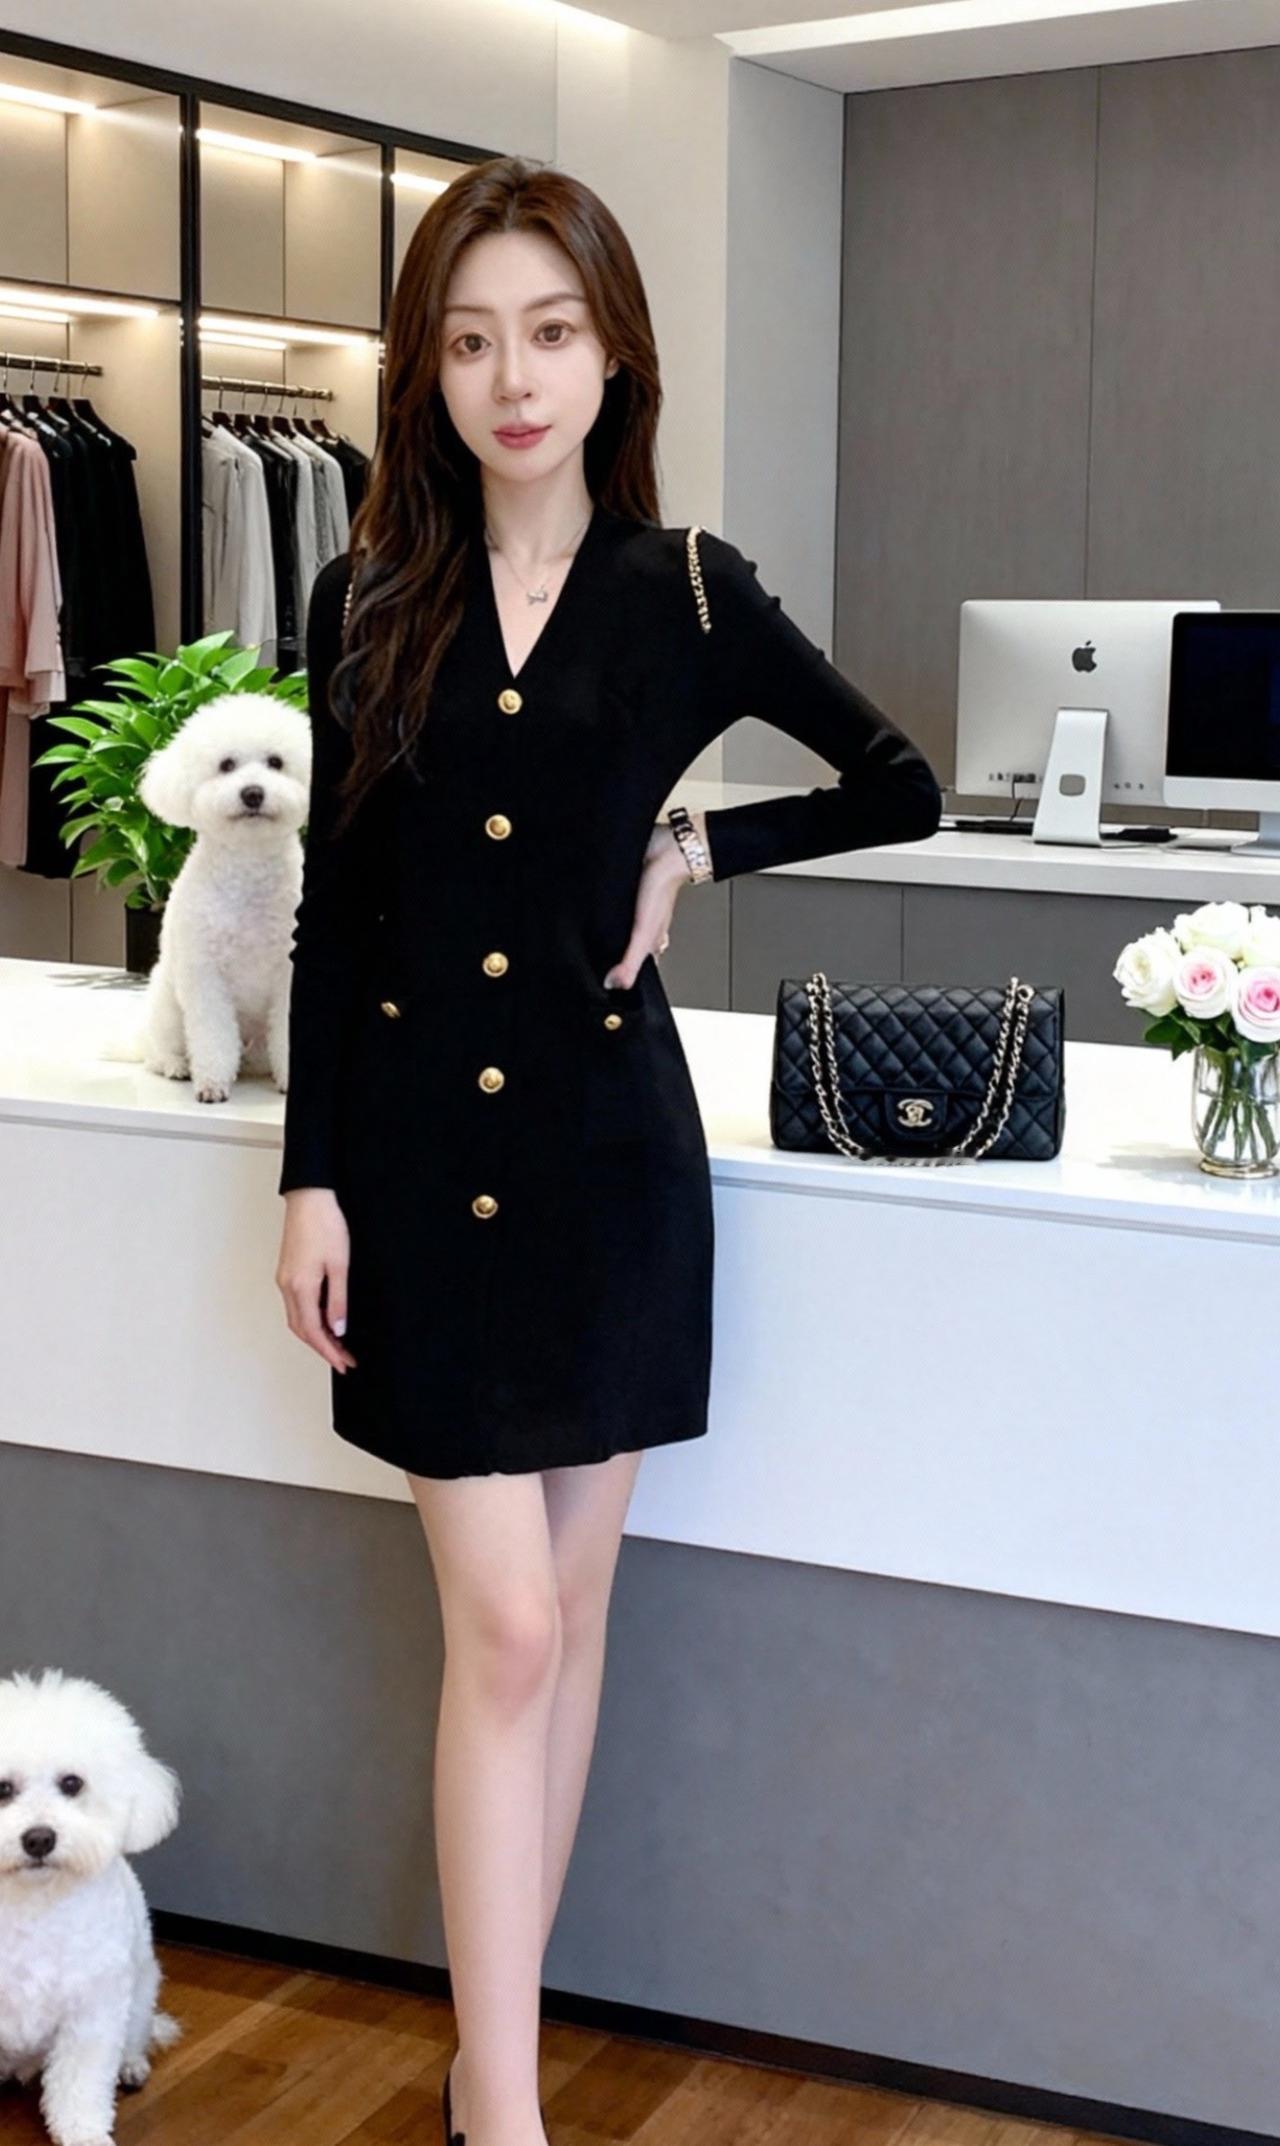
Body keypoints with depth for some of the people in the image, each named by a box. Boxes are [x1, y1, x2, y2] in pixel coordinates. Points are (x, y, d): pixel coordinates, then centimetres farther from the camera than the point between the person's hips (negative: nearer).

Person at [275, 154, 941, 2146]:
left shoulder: (686, 592, -1)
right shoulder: (372, 597, 2)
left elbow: (902, 790, 8)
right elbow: (333, 906, 3)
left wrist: (698, 849, -2)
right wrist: (313, 1177, 0)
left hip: (607, 1145, 0)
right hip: (418, 1142, 0)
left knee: (562, 1613, 9)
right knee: (503, 1624, -4)